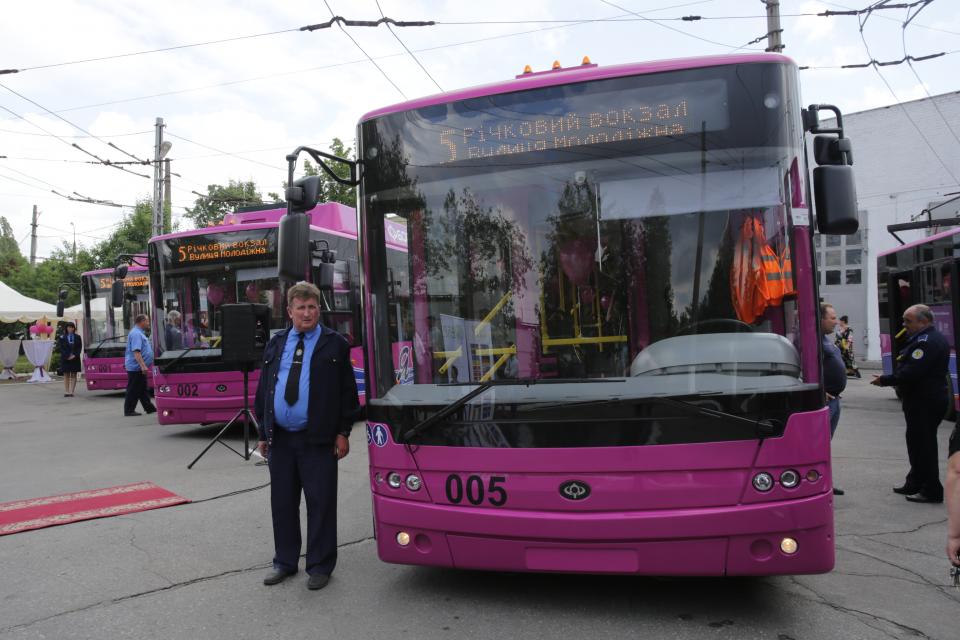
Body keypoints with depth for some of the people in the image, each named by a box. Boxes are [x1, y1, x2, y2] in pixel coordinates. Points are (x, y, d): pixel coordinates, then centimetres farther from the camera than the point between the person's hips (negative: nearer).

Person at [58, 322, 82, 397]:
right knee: (66, 375, 1)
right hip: (65, 359, -1)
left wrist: (74, 355, -10)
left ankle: (71, 392, -2)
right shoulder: (62, 337, 5)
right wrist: (67, 356, -12)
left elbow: (80, 347, 4)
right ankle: (66, 392, 2)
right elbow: (60, 348, -1)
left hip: (75, 359, 1)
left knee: (73, 375, -2)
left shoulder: (77, 337, 9)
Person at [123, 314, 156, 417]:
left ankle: (149, 408, 20)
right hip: (136, 367, -11)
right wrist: (143, 365, -31)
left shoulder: (140, 333, 16)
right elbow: (136, 352, -26)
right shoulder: (136, 334, -17)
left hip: (139, 367, 11)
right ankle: (129, 410, 4)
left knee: (143, 389, 14)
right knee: (133, 390, -3)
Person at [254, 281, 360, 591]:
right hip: (280, 437, 4)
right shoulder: (275, 344, 11)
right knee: (282, 502, 13)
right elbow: (263, 389, 13)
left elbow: (347, 392, -2)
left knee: (320, 503, 2)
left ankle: (320, 566, 16)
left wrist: (343, 432, -6)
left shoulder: (335, 344, -1)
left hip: (318, 439, -4)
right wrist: (263, 432, 10)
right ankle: (285, 562, 29)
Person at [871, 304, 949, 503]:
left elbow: (911, 373, -27)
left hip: (924, 403, -11)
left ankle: (931, 491, 5)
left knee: (922, 445, -3)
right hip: (929, 399, 11)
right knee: (918, 443, 18)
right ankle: (915, 484, 28)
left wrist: (884, 380, -16)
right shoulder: (936, 338, 16)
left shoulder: (926, 341, -21)